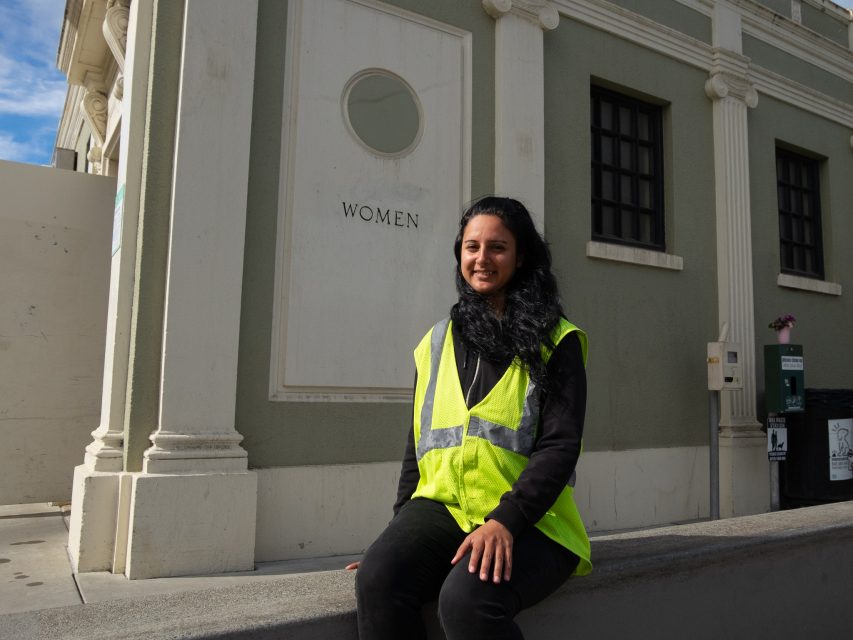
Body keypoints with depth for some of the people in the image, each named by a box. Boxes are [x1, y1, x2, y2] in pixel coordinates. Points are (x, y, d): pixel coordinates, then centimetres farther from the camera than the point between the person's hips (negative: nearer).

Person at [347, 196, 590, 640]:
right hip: (442, 504, 4)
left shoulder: (555, 341, 4)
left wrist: (506, 520, -19)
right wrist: (400, 532, 10)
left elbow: (560, 445, -6)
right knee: (377, 579, -26)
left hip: (529, 519, -3)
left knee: (466, 599, -33)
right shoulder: (437, 343, 16)